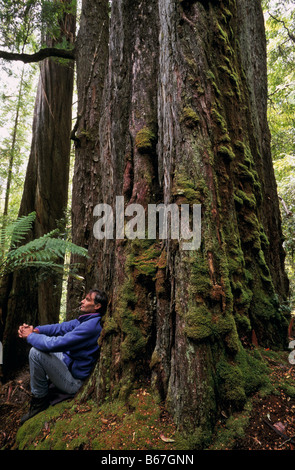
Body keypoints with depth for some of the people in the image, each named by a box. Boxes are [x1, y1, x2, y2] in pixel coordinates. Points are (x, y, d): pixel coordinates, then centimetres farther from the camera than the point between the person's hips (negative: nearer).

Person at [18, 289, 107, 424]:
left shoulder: (91, 325, -28)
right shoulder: (85, 319, 5)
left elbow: (55, 344, -29)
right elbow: (61, 327, 6)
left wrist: (30, 336, -14)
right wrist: (36, 329, -8)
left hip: (74, 381, -10)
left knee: (36, 352, -19)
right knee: (39, 345, 20)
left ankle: (40, 399, 0)